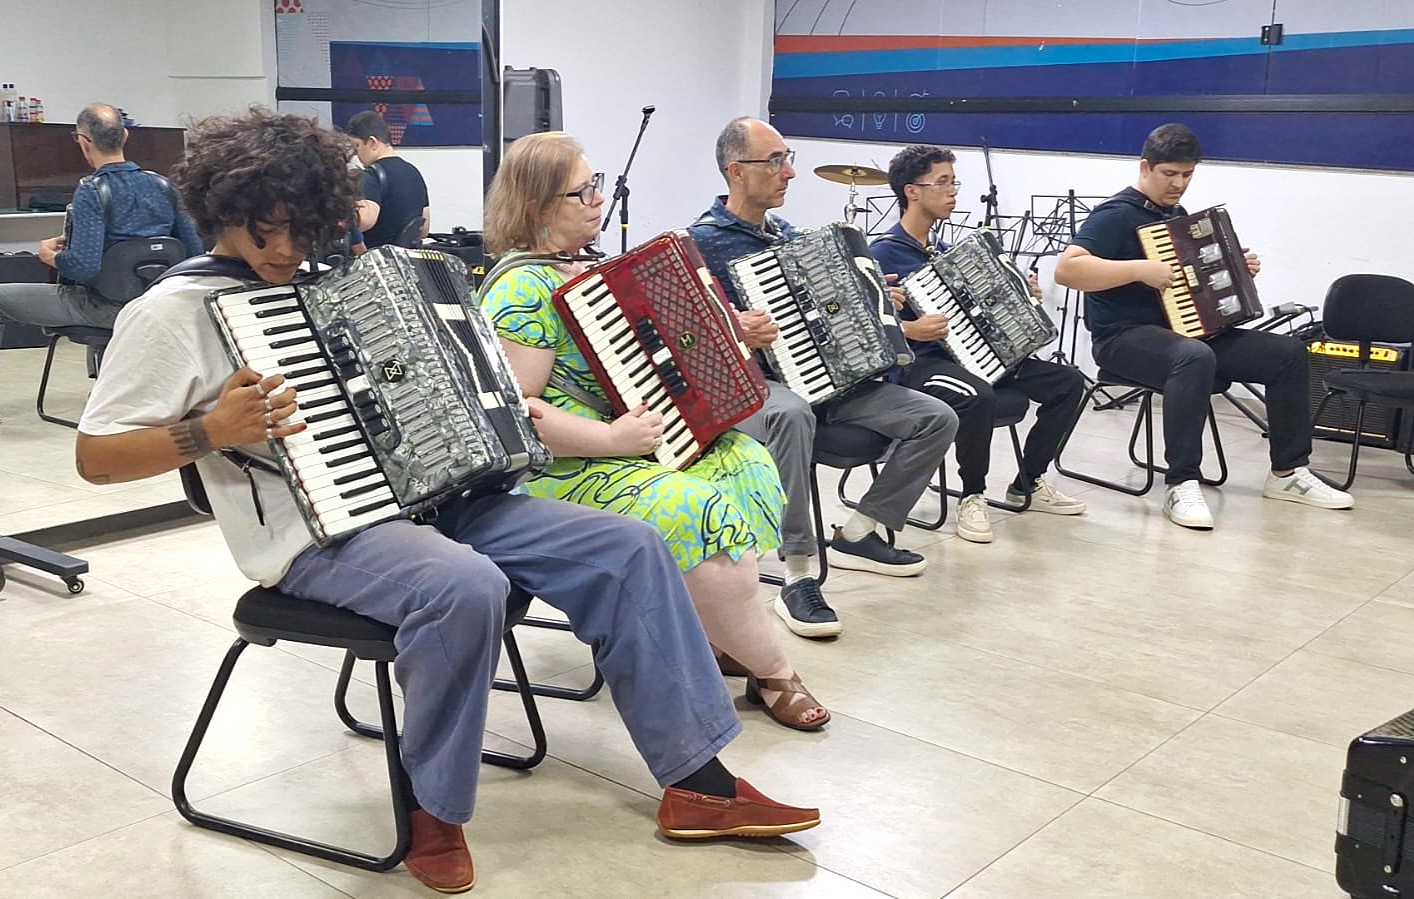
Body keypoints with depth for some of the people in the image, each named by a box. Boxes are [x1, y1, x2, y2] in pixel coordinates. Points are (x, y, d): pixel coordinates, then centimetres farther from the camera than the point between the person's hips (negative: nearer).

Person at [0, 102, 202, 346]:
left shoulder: (91, 192, -18)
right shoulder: (163, 186, -1)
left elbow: (84, 266, -27)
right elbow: (194, 250, 2)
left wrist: (50, 256, -7)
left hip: (104, 311, -6)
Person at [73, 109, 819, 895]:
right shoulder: (173, 310, -4)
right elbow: (95, 457, -6)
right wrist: (213, 431, -22)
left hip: (422, 490, 8)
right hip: (315, 531, -7)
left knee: (627, 547, -6)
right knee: (465, 587, -39)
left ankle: (698, 779, -2)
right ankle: (435, 811, -13)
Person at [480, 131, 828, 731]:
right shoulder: (522, 288, -17)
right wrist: (610, 439, -27)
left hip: (620, 441, 10)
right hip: (559, 471, -10)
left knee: (747, 461, 1)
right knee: (704, 516, -27)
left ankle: (720, 637, 3)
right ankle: (774, 672, -9)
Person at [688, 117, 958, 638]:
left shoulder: (783, 231, 19)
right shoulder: (703, 242, -7)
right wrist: (733, 333, -32)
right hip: (752, 385, -8)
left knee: (937, 418, -6)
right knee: (791, 414, -44)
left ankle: (857, 536, 6)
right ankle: (797, 580, -34)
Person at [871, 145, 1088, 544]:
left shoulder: (942, 252, 19)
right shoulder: (884, 252, -7)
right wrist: (911, 330, -30)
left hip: (970, 353, 9)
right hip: (916, 363, -8)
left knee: (1068, 381, -3)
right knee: (977, 396, -39)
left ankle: (1028, 484, 10)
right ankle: (973, 497, -17)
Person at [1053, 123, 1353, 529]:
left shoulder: (1177, 214, 16)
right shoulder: (1116, 214, -12)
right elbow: (1066, 269, -26)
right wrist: (1141, 269, -30)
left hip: (1185, 329, 9)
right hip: (1124, 336, -9)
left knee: (1287, 351, -1)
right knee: (1194, 358, -40)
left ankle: (1288, 472, 7)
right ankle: (1181, 485, -33)